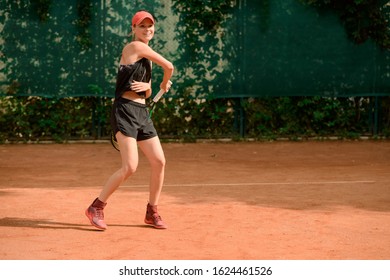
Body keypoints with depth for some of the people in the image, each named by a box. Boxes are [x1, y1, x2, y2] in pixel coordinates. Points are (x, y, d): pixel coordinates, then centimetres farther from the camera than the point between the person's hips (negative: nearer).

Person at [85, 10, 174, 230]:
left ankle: (152, 212, 17)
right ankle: (96, 208, -2)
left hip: (142, 113, 9)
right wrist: (165, 84, 12)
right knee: (130, 167, -16)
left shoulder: (147, 56, 19)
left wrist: (146, 87, -2)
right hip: (125, 111, -9)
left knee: (159, 162, 3)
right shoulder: (135, 47, -7)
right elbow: (169, 67, -7)